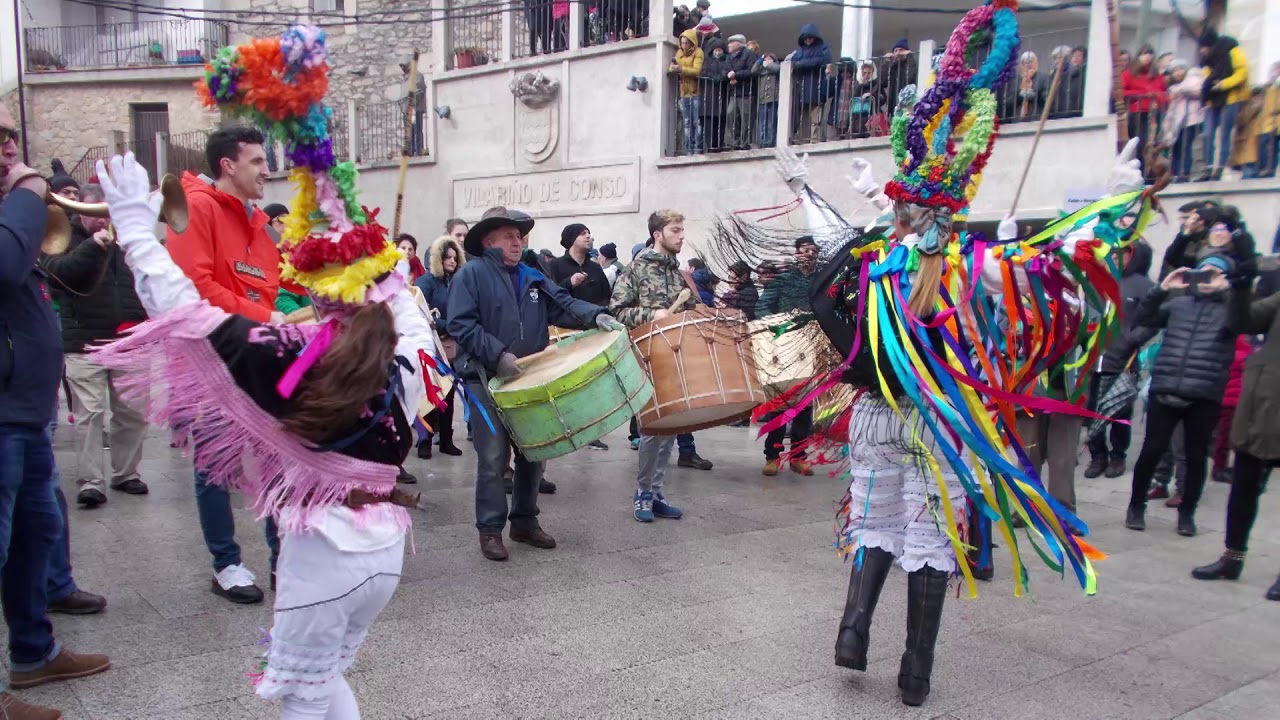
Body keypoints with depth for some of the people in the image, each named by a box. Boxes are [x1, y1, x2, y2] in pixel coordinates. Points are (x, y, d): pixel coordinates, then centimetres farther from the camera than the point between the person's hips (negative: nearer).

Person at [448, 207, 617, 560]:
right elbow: (461, 324, -15)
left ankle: (525, 522, 24)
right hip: (487, 380, -6)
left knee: (533, 453, 11)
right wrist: (498, 355, -24)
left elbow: (563, 304, 3)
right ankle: (490, 530, 7)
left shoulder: (532, 277, 15)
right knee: (493, 458, -5)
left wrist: (595, 316, -17)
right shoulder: (471, 274, -5)